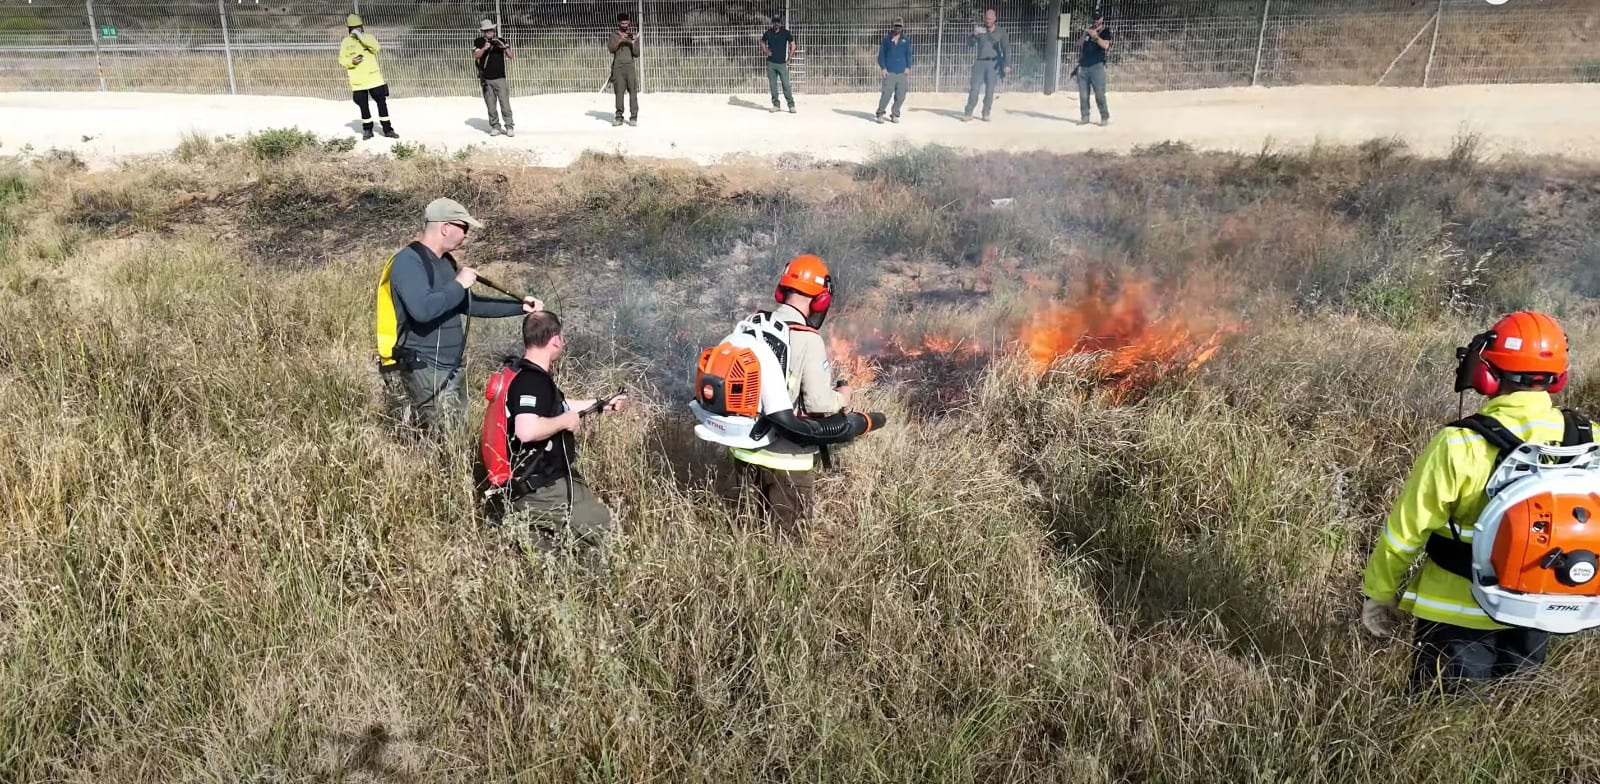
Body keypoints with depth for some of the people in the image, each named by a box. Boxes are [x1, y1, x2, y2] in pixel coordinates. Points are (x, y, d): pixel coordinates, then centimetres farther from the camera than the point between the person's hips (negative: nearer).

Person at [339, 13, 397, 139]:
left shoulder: (368, 38, 2)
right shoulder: (346, 42, 3)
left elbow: (376, 47, -18)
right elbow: (342, 60, 6)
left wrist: (361, 37, -22)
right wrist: (351, 61, -14)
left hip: (374, 78, 0)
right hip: (358, 82, 0)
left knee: (382, 102, 2)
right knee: (363, 106, 8)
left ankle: (387, 129, 10)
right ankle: (367, 129, 22)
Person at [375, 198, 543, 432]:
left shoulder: (446, 262, 15)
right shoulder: (409, 262, -15)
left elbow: (470, 305, 24)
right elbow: (422, 310, -32)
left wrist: (520, 307, 20)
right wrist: (459, 284, -19)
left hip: (449, 369, 10)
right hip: (420, 371, -10)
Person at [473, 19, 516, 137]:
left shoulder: (500, 41, 7)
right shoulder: (479, 42, 6)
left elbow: (511, 56, 0)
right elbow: (475, 56, -8)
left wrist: (504, 47, -18)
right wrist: (484, 48, -25)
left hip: (500, 78, -1)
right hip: (486, 80, 1)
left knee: (505, 104, -7)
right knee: (491, 106, 3)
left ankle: (510, 127, -4)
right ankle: (495, 127, 10)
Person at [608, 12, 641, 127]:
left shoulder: (633, 35, 12)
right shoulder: (614, 35, 11)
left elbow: (636, 54, 6)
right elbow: (611, 49, -5)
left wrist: (633, 42, -10)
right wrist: (620, 40, -16)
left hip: (630, 67, 0)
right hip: (618, 67, 0)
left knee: (633, 92, -6)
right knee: (619, 92, -3)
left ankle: (633, 117, -4)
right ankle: (619, 116, 0)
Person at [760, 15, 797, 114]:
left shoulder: (786, 33, -3)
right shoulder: (768, 33, 4)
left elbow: (792, 45, 3)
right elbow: (763, 42, 20)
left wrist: (789, 58, -2)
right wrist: (765, 51, 2)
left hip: (782, 63, -3)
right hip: (771, 63, 3)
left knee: (786, 84, -6)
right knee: (772, 85, 5)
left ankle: (791, 105, -2)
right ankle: (775, 104, 14)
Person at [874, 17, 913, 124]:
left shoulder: (906, 40, 9)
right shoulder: (886, 39, 6)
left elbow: (908, 54, 11)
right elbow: (881, 54, 7)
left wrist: (908, 67, -1)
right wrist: (883, 68, -3)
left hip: (902, 72, 2)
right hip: (889, 72, -2)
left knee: (900, 96, 0)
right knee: (886, 94, -10)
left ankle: (895, 115, 14)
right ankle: (880, 114, 4)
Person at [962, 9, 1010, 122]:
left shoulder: (1000, 33, 6)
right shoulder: (979, 30, 10)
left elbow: (1006, 49, -1)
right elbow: (970, 43, 1)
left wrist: (1007, 64, -16)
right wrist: (974, 34, -20)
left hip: (994, 63, -1)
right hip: (980, 63, 1)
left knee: (990, 90, -2)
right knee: (974, 89, -7)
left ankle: (986, 114, 6)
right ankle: (968, 114, -8)